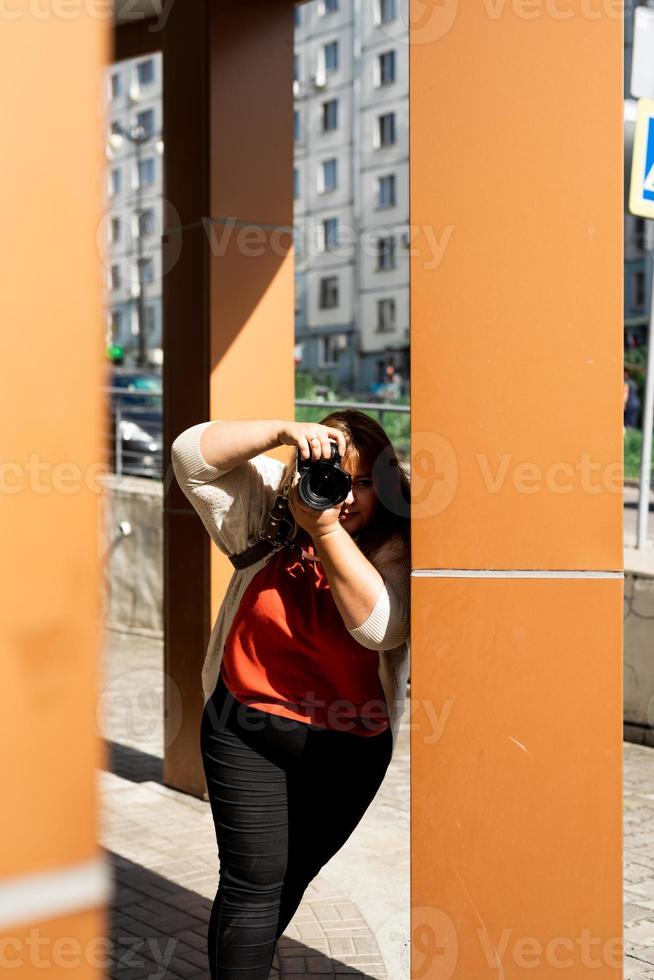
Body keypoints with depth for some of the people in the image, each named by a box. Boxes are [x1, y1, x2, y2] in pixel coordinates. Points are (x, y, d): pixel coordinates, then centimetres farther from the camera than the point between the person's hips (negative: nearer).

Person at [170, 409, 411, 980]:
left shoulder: (393, 551, -11)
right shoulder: (271, 515, -8)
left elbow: (379, 627, -28)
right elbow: (192, 454, -14)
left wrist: (327, 529, -30)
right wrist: (284, 431, -27)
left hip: (351, 744, 2)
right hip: (249, 730, -1)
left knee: (294, 875, 19)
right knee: (254, 880, -3)